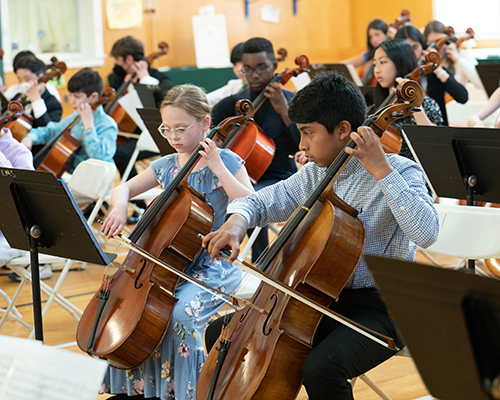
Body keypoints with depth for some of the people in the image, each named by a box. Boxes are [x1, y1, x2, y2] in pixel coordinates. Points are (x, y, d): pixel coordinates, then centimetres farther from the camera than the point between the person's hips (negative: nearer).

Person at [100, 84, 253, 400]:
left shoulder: (225, 161, -6)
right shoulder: (167, 166, 9)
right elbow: (125, 189, 19)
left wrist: (218, 167, -24)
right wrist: (119, 208, -4)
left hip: (212, 265, -6)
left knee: (181, 313, -30)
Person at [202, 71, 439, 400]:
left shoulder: (398, 171, -12)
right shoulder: (315, 174, 8)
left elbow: (426, 233, -30)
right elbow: (261, 202, 17)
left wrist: (381, 170, -30)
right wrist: (236, 222, -6)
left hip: (378, 308, -7)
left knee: (321, 368, -34)